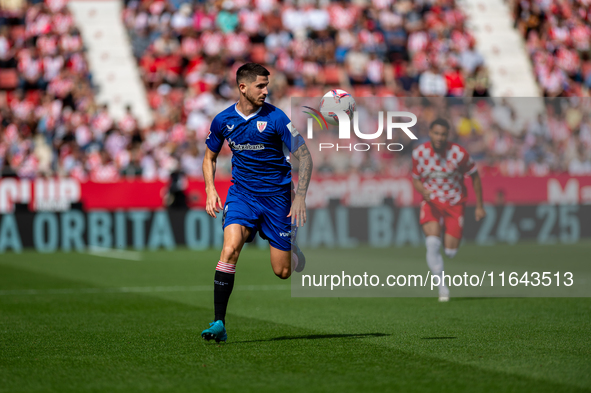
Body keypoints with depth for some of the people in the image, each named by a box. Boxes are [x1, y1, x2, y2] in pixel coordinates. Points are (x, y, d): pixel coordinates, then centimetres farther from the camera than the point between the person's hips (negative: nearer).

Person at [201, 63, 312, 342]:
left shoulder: (275, 118, -12)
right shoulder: (223, 120, -2)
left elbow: (304, 156, -7)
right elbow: (210, 157, 15)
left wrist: (300, 198, -14)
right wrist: (210, 190, -1)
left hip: (277, 194, -1)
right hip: (241, 192, 1)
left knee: (282, 271, 1)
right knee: (230, 248, -25)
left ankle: (291, 243, 39)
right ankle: (219, 323, -23)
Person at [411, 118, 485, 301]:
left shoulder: (459, 153, -15)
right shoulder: (419, 153, -9)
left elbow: (475, 176, -1)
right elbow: (416, 179, 5)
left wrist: (479, 206, 1)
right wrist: (423, 191, -19)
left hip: (454, 203, -1)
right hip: (431, 202, 1)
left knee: (450, 251, -6)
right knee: (432, 241, -23)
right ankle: (442, 286, -13)